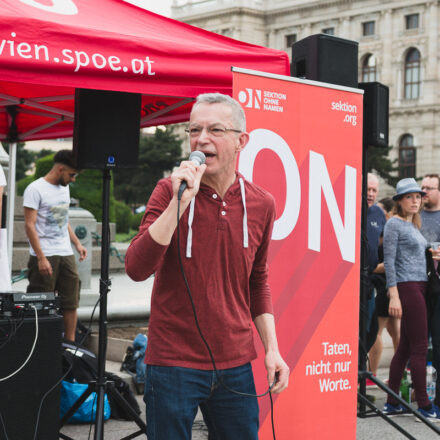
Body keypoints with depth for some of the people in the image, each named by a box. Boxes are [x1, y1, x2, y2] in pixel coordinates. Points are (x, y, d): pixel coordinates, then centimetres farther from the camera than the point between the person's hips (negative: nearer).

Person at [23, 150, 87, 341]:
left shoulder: (64, 188, 15)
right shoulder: (35, 189, -9)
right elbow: (29, 225, -13)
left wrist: (77, 243, 13)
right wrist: (41, 258, -19)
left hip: (66, 254, 7)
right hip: (45, 257, -7)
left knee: (71, 302, 5)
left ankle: (70, 343, 11)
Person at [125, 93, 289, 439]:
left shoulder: (261, 204, 3)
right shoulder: (170, 192, -5)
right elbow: (137, 268, -18)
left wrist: (271, 347, 9)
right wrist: (180, 200, -23)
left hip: (235, 365, 3)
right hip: (173, 362, -3)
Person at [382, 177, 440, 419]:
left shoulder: (413, 225, 19)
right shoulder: (394, 224, -7)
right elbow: (389, 261, -12)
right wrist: (394, 296, -18)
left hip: (419, 286, 9)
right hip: (406, 288, -9)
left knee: (405, 347, 9)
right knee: (419, 347, -8)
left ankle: (392, 403, 13)